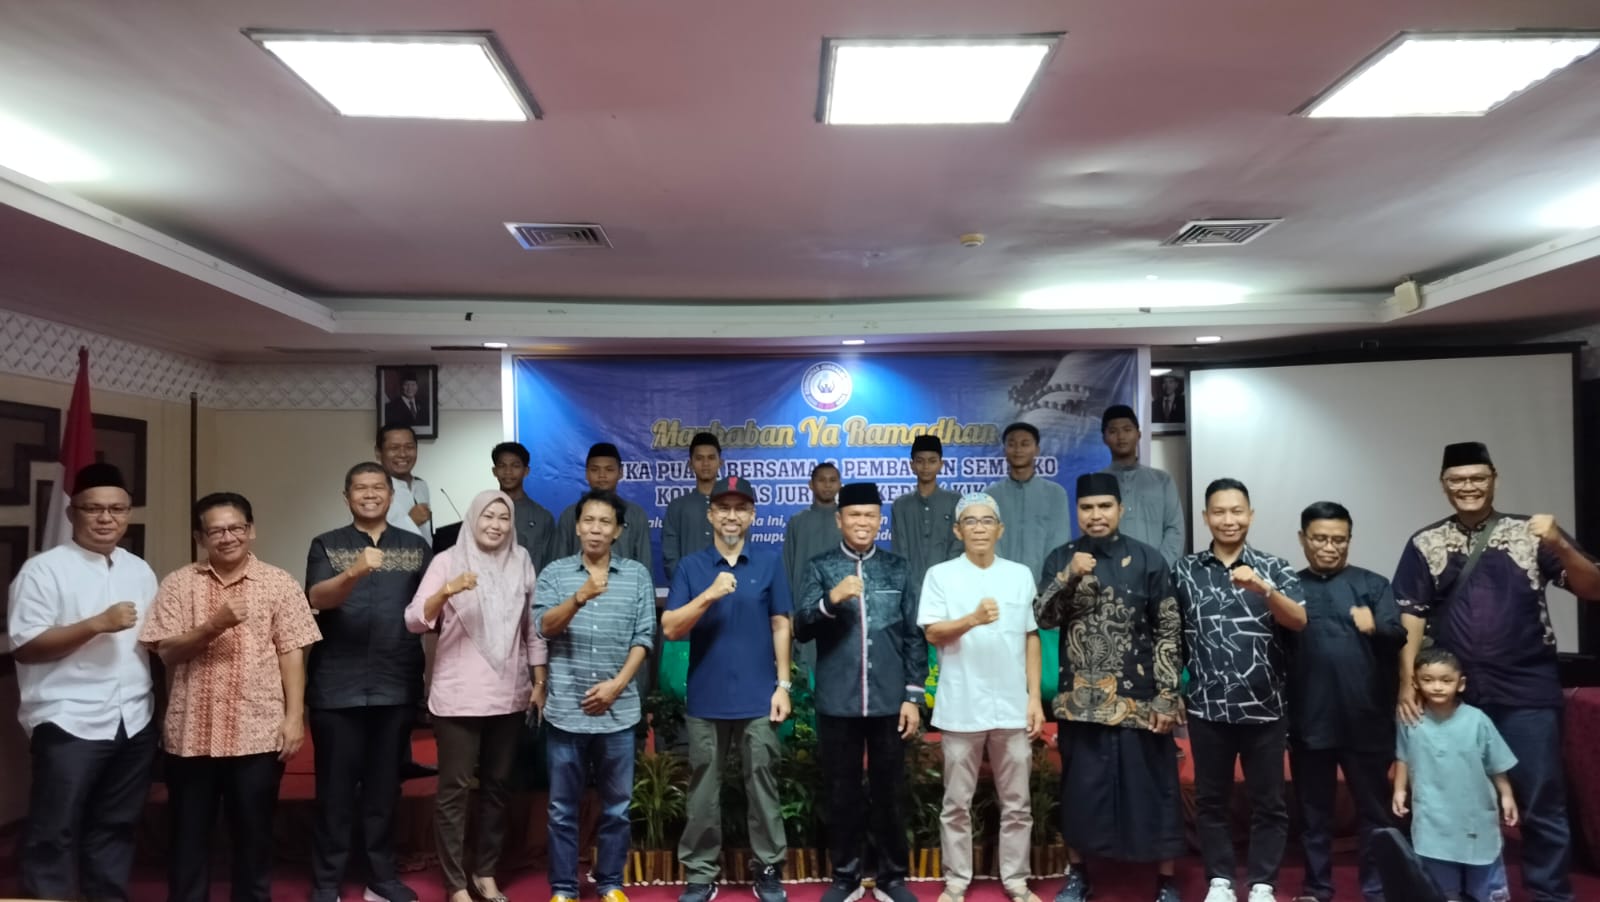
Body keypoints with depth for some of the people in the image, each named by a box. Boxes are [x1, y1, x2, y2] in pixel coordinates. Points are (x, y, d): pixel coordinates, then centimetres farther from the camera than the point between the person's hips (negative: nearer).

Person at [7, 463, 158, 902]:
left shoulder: (140, 570, 12)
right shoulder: (43, 569, -6)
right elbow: (24, 647, -12)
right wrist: (97, 624, -20)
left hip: (134, 722, 5)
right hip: (69, 724, -5)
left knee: (115, 827, 15)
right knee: (53, 832, 2)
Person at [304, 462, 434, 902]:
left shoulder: (416, 547, 8)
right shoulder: (326, 545, 3)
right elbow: (317, 598, -14)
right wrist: (354, 573, -32)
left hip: (396, 686, 2)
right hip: (337, 687, -2)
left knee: (385, 787, 11)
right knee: (335, 788, 4)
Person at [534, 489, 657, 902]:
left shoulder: (638, 575, 4)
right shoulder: (554, 573, 2)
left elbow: (643, 637, 1)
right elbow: (543, 627, -11)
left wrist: (617, 684, -10)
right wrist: (580, 597, -28)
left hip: (618, 711, 1)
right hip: (566, 709, 0)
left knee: (617, 805, 10)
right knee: (563, 806, 8)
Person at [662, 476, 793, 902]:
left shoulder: (769, 563, 3)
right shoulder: (691, 567, 3)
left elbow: (781, 627, 4)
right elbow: (670, 629, -4)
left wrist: (783, 684, -2)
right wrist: (709, 596, -18)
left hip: (758, 698, 0)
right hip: (705, 699, 1)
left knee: (762, 786, 7)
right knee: (703, 791, 9)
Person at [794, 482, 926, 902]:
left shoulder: (898, 568, 6)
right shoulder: (820, 567, 2)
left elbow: (914, 637, 6)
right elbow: (800, 630, -6)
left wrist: (913, 696, 0)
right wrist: (831, 600, -23)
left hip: (889, 701, 1)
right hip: (838, 703, 0)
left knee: (888, 791, 10)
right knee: (841, 792, 9)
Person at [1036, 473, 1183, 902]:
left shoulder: (1148, 559, -3)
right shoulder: (1061, 558, 3)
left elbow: (1169, 631, -3)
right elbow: (1043, 618, -5)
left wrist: (1167, 697, -8)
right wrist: (1068, 576, -19)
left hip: (1139, 698, -1)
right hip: (1081, 699, 2)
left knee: (1153, 789, 6)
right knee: (1081, 787, 10)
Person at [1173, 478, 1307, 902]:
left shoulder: (1274, 568, 0)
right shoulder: (1185, 571, 3)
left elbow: (1299, 621, -13)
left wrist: (1262, 588, -31)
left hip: (1264, 707, -1)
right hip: (1207, 707, 1)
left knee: (1268, 800, 7)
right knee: (1211, 799, 9)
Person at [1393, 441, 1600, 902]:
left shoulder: (1530, 532, 2)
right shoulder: (1425, 543, 5)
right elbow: (1411, 617, 3)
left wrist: (1559, 545, -22)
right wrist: (1407, 682, -6)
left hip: (1527, 693, -1)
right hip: (1454, 696, 1)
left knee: (1542, 802, 5)